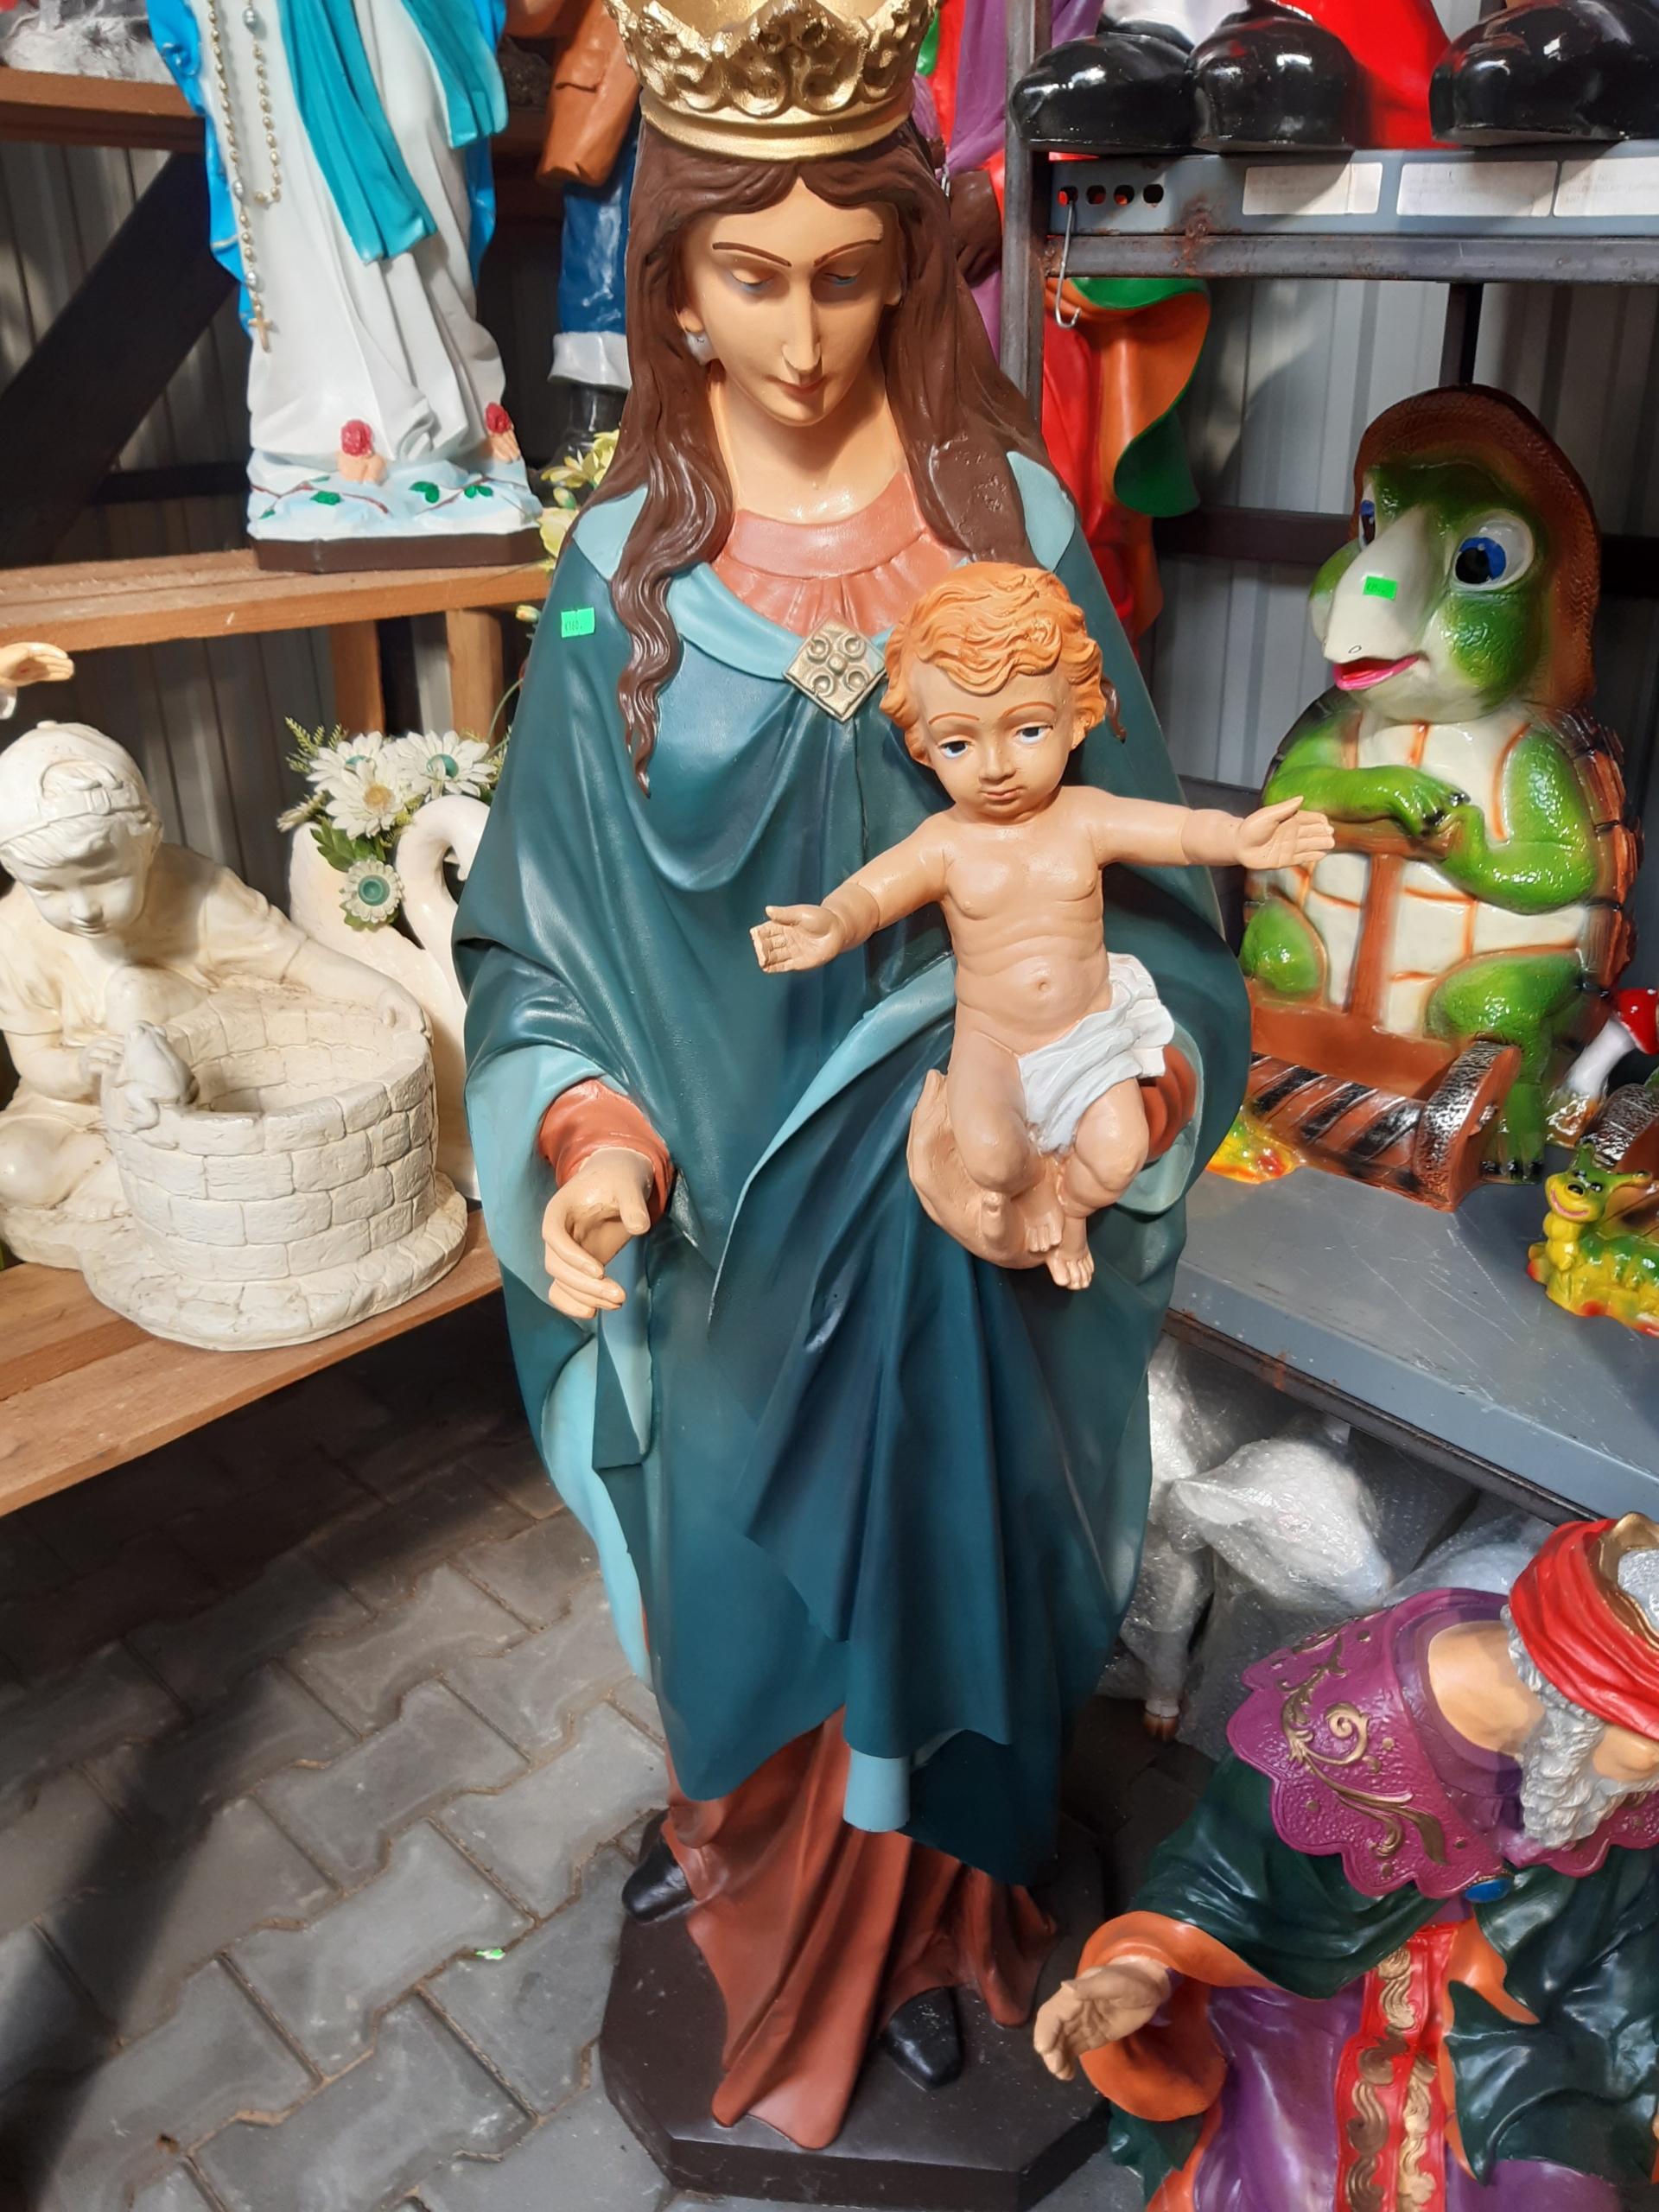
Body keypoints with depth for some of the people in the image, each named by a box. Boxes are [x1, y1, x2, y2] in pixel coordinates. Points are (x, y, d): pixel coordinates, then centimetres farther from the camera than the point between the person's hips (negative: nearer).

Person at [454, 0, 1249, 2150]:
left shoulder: (1013, 525, -7)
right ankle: (750, 1834, 52)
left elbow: (1124, 866, -3)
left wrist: (1135, 1077, -21)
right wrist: (581, 1132, -19)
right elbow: (540, 926, -2)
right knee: (743, 1554, 19)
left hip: (960, 1186, -1)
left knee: (942, 1547, 14)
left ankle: (919, 1913, 44)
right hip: (719, 1209, 1)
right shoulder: (621, 576, -4)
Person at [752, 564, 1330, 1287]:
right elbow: (871, 891, -23)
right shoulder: (944, 844, -12)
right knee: (987, 1157, -24)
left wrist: (1237, 839, -40)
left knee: (1118, 1156, -16)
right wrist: (831, 925, -47)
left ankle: (1068, 1207, 21)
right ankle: (1032, 1178, 15)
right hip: (992, 1042, -1)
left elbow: (1178, 828, -18)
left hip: (1090, 1027, 1)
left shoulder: (1085, 818, -9)